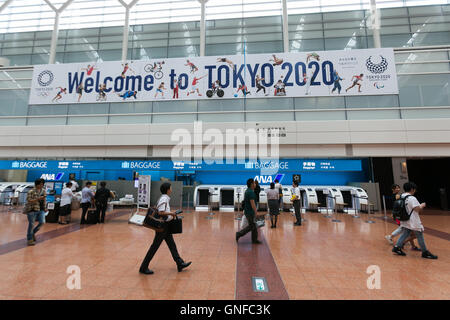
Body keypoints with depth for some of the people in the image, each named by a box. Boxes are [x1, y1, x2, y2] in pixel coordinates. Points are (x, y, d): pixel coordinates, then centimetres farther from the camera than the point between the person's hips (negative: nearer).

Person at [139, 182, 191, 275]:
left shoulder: (165, 198, 10)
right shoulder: (164, 199, -19)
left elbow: (156, 209, 18)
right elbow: (161, 213, -28)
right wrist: (171, 213, -16)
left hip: (165, 226, 10)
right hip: (162, 226, -10)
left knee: (172, 245, 13)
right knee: (155, 247, 2)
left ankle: (180, 264, 21)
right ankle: (143, 268, 17)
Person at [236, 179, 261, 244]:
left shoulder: (247, 191, 11)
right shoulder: (251, 192, -20)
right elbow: (252, 203, -24)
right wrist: (255, 212, -17)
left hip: (248, 211, 10)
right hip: (250, 212, -10)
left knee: (253, 226, 13)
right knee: (251, 226, 0)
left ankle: (254, 240, 20)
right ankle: (239, 234, 4)